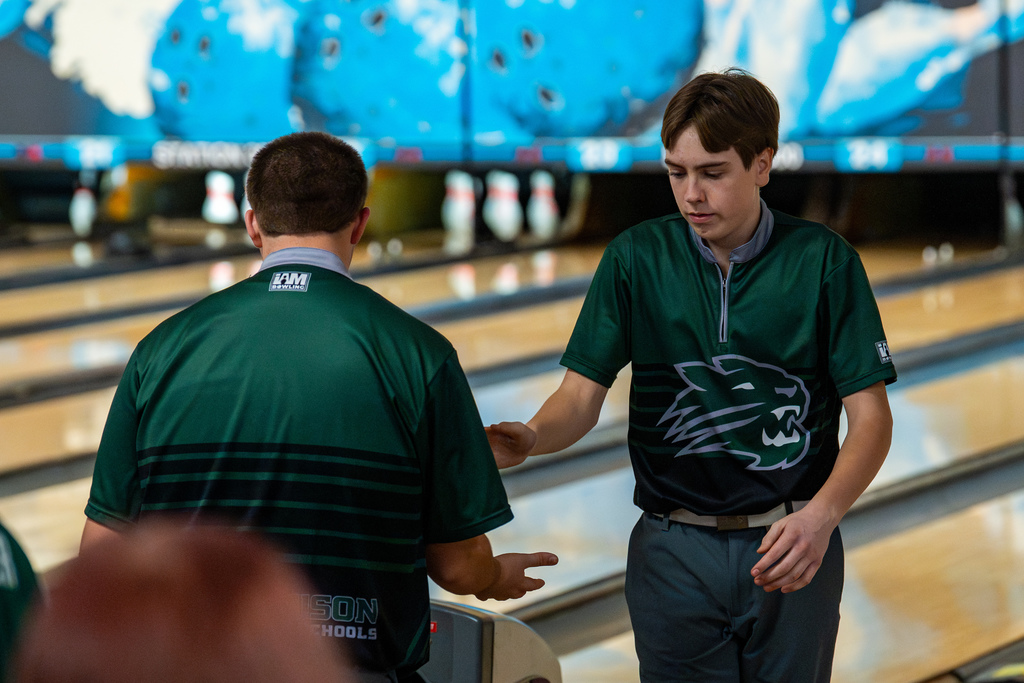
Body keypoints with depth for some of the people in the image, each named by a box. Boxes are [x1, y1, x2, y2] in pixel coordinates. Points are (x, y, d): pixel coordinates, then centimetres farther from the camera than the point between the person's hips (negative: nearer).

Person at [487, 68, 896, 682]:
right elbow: (584, 392, -2)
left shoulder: (823, 260, -4)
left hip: (791, 547, -1)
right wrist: (532, 437, -26)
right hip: (674, 550, 1)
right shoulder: (637, 258, 1)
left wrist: (821, 515, -22)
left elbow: (871, 416, -5)